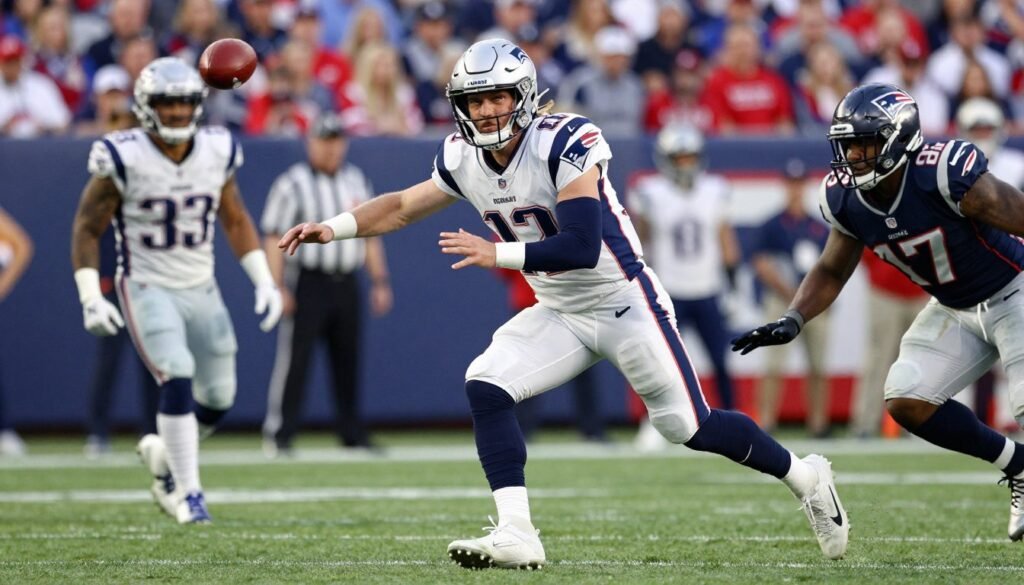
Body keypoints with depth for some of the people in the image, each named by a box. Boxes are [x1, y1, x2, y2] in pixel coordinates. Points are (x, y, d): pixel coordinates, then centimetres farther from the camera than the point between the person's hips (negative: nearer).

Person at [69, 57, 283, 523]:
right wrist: (90, 298, -14)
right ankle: (188, 492, -10)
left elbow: (235, 221, 12)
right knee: (177, 381, -21)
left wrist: (264, 282, 6)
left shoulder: (217, 152, -2)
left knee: (218, 397, 5)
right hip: (147, 289, -5)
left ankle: (163, 453, 33)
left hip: (202, 289, 5)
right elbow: (87, 228, -7)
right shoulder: (123, 159, -15)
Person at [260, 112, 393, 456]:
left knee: (348, 360, 8)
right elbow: (273, 237, -7)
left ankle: (351, 432, 15)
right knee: (294, 358, -9)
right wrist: (278, 287, -14)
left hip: (346, 283, 5)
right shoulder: (292, 183, -4)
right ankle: (278, 433, -7)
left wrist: (379, 281, 12)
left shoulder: (357, 182, 13)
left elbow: (371, 234, 18)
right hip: (307, 282, -5)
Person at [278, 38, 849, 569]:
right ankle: (516, 534, -17)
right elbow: (402, 208, 14)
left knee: (690, 426, -2)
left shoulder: (565, 144, -25)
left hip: (625, 301, -6)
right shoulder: (463, 158, -4)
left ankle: (805, 477, 22)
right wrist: (332, 228, 2)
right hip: (561, 314, 6)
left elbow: (582, 247, -32)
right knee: (486, 387, -15)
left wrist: (498, 254, -31)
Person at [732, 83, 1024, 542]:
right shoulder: (846, 198, -10)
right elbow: (831, 271, 6)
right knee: (907, 402, -4)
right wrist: (792, 321, -9)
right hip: (955, 309, 7)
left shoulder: (945, 175, -31)